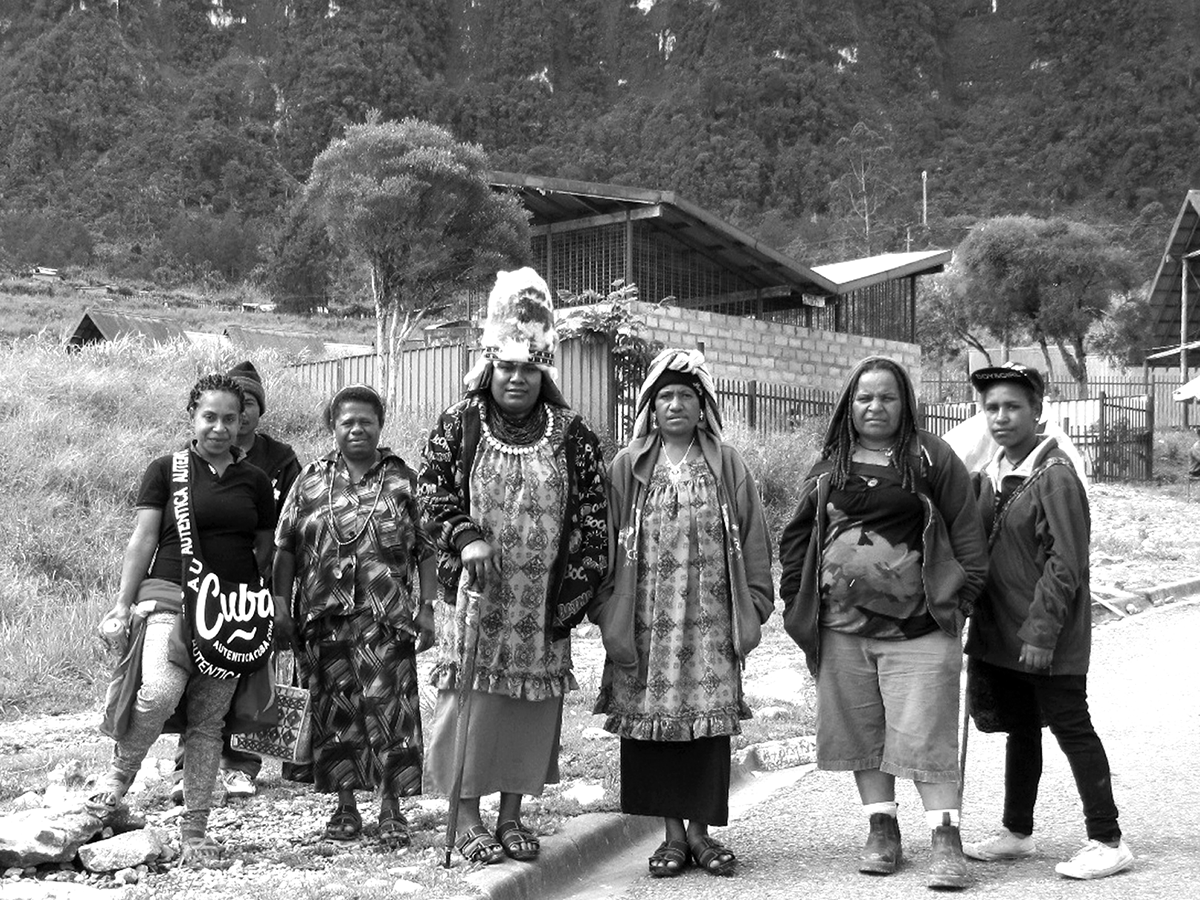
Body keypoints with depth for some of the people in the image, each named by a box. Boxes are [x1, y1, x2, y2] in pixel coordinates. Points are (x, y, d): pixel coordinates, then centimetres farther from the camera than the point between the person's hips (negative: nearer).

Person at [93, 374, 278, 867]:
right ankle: (120, 771, 0)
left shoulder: (254, 480, 13)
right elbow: (142, 540, 4)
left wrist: (274, 609, 13)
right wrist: (123, 604, -1)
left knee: (208, 720, 1)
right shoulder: (166, 470, 6)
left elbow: (265, 552, 18)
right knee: (160, 691, -27)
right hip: (170, 598, -2)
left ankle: (195, 827, 9)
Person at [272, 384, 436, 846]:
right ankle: (345, 806, 17)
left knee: (389, 708, -6)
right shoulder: (311, 480, 10)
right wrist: (280, 604, 2)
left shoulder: (404, 480, 6)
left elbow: (427, 550, 4)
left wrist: (426, 607, -3)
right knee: (334, 710, 6)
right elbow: (285, 547, 10)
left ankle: (391, 809, 3)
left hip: (387, 617, -2)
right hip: (325, 617, 2)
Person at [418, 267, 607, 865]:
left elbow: (594, 510, 4)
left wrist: (578, 584, -3)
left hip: (544, 601, 2)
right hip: (477, 592, -1)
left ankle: (512, 815, 19)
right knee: (472, 698, -1)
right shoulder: (459, 424, 3)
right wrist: (466, 538, -15)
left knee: (532, 703, 6)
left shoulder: (571, 434, 4)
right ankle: (468, 819, 11)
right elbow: (432, 490, 2)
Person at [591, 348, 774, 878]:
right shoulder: (629, 466, 6)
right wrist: (609, 612, -3)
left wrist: (754, 607, 1)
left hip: (712, 619, 0)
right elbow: (608, 543, 4)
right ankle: (673, 832, 13)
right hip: (648, 621, 0)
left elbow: (752, 541, 7)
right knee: (653, 719, 1)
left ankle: (701, 829, 12)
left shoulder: (727, 465, 7)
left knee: (710, 722, 0)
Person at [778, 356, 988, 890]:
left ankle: (946, 842, -3)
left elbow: (966, 530, 0)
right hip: (842, 627, 4)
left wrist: (960, 597, -7)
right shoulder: (830, 467, 11)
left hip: (918, 625, -4)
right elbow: (796, 538, 16)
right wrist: (797, 601, 8)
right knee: (861, 731, 10)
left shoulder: (932, 459, 1)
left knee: (925, 735, -7)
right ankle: (882, 833, 21)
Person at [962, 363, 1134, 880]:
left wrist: (1041, 632, -21)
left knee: (1070, 727, -2)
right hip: (1002, 633, 8)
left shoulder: (1055, 475, -15)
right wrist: (979, 631, 14)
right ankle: (1016, 833, 29)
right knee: (1020, 729, 17)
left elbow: (1066, 563, -18)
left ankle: (1107, 842, 6)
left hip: (1050, 636, -8)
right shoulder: (991, 476, 10)